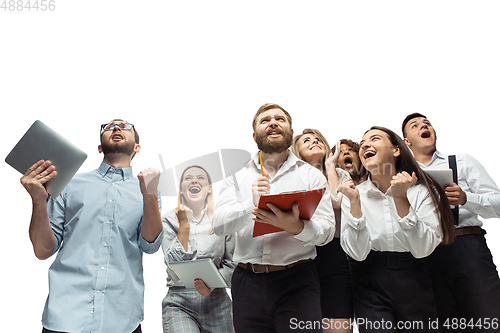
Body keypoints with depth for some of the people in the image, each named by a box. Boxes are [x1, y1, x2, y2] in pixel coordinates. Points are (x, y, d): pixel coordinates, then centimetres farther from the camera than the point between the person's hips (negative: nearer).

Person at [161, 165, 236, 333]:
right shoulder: (169, 220, 3)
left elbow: (231, 264, 4)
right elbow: (174, 265, -7)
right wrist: (184, 225, -10)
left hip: (217, 301, 2)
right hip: (179, 304, -2)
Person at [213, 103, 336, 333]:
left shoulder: (312, 175, 5)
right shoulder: (237, 178, 9)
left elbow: (327, 230, -4)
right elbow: (219, 225, -4)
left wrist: (295, 226, -25)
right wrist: (252, 205, -23)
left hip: (297, 282, -1)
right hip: (248, 282, 2)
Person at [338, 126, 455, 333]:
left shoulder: (423, 190, -7)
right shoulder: (355, 194, -4)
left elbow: (423, 250, -15)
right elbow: (358, 253, -13)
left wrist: (401, 199, -22)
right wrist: (355, 202, -21)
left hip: (415, 286, 1)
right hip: (371, 286, 0)